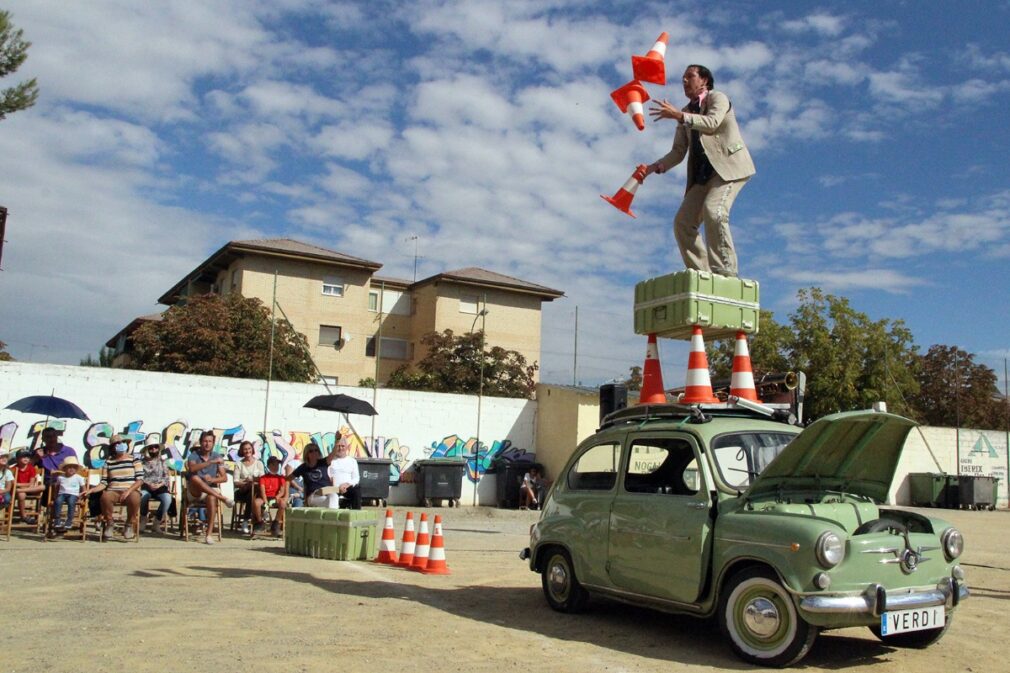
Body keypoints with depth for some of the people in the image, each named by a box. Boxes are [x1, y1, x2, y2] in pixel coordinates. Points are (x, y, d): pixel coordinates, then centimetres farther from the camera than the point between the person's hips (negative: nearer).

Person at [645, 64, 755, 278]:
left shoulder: (717, 97, 5)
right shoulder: (686, 113, 22)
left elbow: (712, 123, -18)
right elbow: (678, 152, 15)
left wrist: (678, 115, -26)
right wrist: (655, 166, -3)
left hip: (729, 165, -7)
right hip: (704, 173, 7)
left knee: (713, 211, -29)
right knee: (683, 222, -8)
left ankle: (725, 272, -26)